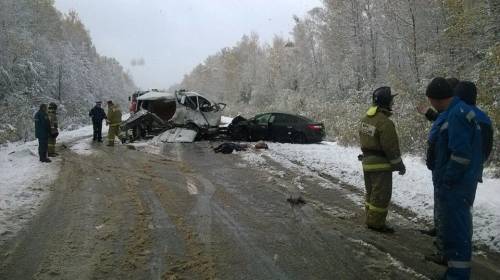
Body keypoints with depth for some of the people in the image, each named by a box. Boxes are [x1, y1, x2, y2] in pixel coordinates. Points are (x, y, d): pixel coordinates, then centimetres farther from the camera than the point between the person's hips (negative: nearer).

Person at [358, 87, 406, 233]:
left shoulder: (365, 119, 7)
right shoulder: (385, 122, -21)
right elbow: (391, 148, -19)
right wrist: (400, 165, -9)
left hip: (367, 162, 9)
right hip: (381, 165, -9)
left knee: (371, 192, 18)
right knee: (381, 194, 1)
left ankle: (371, 219, 28)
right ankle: (376, 222, 7)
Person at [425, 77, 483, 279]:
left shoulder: (457, 114, -20)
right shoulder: (453, 112, 12)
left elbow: (461, 154, -26)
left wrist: (447, 181, -19)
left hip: (455, 185, -11)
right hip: (454, 183, 11)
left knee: (455, 228, -4)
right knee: (453, 225, 20)